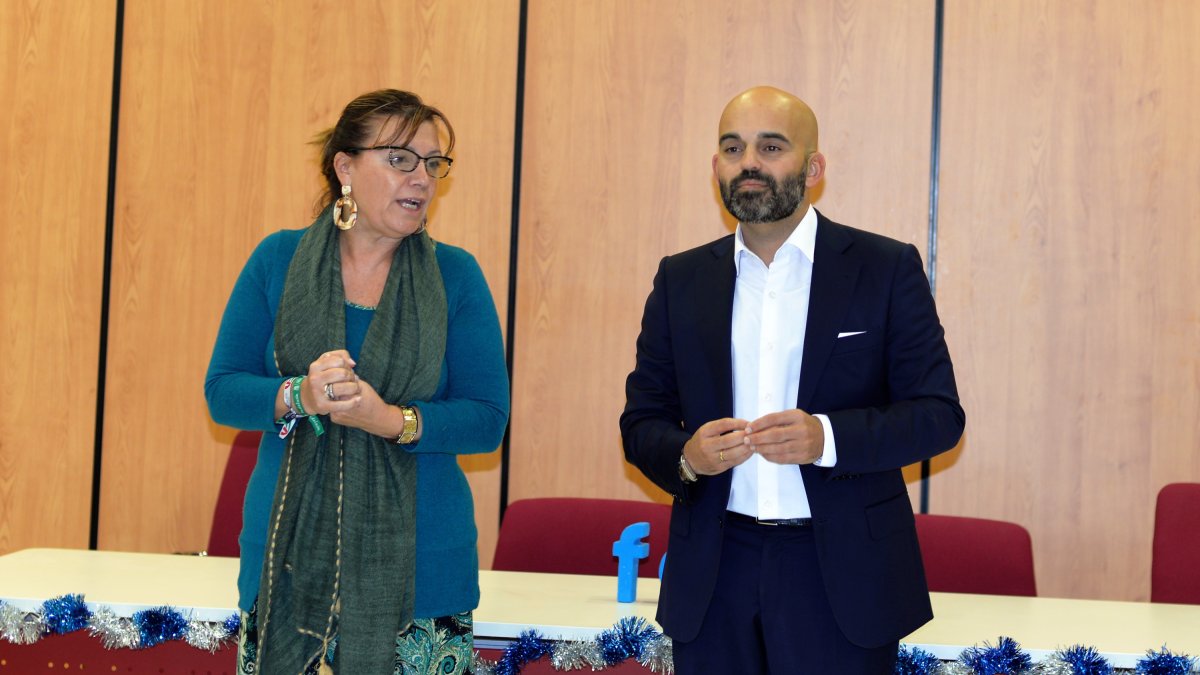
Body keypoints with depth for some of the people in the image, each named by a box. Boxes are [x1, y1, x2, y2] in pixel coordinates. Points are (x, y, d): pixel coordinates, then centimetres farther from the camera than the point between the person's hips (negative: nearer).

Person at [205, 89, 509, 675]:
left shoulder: (456, 275, 2)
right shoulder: (278, 260, 5)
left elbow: (488, 419, -2)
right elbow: (222, 391, 4)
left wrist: (391, 420, -18)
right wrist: (298, 397, -16)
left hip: (417, 560, 0)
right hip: (289, 556, 1)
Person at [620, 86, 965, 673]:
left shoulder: (887, 269, -1)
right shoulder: (681, 279, 8)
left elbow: (939, 413, -4)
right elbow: (641, 421, 9)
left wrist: (828, 437, -20)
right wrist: (685, 455, -13)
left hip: (842, 576, -2)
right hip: (713, 578, 2)